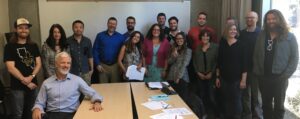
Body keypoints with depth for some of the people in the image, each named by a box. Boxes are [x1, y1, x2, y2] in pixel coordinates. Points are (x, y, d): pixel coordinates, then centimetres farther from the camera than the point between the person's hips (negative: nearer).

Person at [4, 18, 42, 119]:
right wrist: (25, 81, -13)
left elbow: (38, 64, 3)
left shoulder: (33, 46, 8)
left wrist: (31, 77, -13)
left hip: (33, 84, 4)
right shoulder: (10, 46, -5)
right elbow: (11, 68, -11)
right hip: (17, 86, -4)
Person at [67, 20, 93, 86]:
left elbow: (90, 56, 8)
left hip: (85, 72, 2)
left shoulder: (87, 41, 3)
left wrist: (91, 69, 8)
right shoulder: (67, 41, -6)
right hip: (72, 72, -2)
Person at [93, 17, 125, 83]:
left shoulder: (121, 37, 3)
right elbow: (95, 50, 2)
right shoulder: (100, 35, 2)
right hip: (103, 66, 0)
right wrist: (97, 64, -4)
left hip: (115, 66, 1)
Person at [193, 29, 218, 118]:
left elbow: (217, 61, -8)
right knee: (201, 95, 5)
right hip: (200, 76, 4)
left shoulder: (215, 47, -5)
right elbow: (194, 61, 9)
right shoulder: (197, 48, 9)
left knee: (211, 95, -5)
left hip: (211, 75, -3)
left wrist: (211, 73, -11)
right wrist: (198, 72, -1)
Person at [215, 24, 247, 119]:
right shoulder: (222, 44, 3)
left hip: (236, 79, -2)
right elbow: (219, 62, 7)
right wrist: (217, 77, 6)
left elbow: (244, 63, -7)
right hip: (224, 78, 3)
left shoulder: (240, 45, -5)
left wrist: (243, 80, -10)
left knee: (236, 100, 3)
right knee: (225, 100, 10)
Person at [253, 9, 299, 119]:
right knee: (266, 104, 15)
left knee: (279, 105, 13)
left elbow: (294, 58, -6)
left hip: (280, 78, -3)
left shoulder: (289, 37, -4)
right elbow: (256, 55, 6)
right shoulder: (262, 36, 6)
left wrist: (285, 75, -13)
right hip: (263, 77, 3)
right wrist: (257, 72, -2)